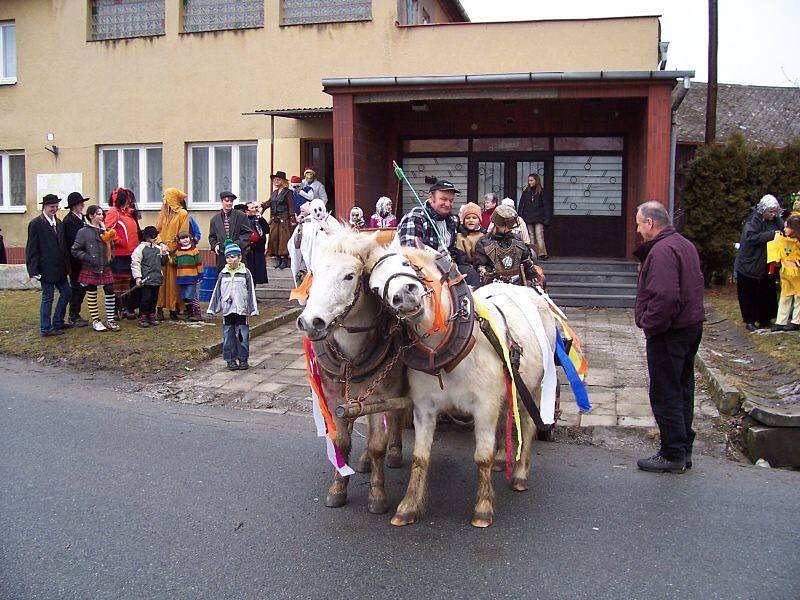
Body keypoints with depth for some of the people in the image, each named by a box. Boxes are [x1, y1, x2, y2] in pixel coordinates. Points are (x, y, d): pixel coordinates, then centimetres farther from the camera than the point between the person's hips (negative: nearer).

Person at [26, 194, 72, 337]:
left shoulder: (59, 223, 12)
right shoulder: (35, 224, -9)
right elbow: (32, 249, -11)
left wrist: (67, 265, 13)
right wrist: (35, 270, -15)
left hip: (59, 268, 8)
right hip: (46, 269, -8)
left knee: (66, 293, 13)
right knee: (48, 297, 0)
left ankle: (58, 322, 27)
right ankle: (46, 329, 10)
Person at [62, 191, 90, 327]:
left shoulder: (82, 218, 12)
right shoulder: (68, 221, -14)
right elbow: (74, 242, -20)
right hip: (75, 261, -8)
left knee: (82, 287, 12)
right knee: (76, 287, -1)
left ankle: (75, 314, 22)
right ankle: (73, 317, 9)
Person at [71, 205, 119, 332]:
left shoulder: (105, 230, 10)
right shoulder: (83, 232, -5)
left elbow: (111, 247, 23)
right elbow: (75, 250, -6)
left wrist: (111, 256, 6)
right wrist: (88, 258, -14)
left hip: (106, 268, 4)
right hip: (90, 269, -4)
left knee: (110, 293, 1)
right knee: (92, 296, 5)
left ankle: (111, 319, 10)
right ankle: (95, 321, 14)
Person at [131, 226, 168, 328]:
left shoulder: (159, 248, 14)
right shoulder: (140, 248, -5)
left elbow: (164, 262, 23)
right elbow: (135, 264, -8)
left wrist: (165, 255, 3)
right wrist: (137, 277, -14)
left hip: (157, 279, 6)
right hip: (146, 280, -6)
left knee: (154, 298, 11)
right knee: (145, 298, -4)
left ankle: (152, 315, 21)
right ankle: (142, 317, 5)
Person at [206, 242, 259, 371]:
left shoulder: (245, 273, 0)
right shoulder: (223, 273, 6)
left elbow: (251, 292, 1)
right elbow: (217, 292, 10)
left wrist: (253, 309, -3)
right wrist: (212, 308, 8)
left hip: (241, 309, -2)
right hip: (227, 309, 2)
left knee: (242, 335, 1)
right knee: (228, 335, 5)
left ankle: (243, 359, 10)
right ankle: (231, 359, 13)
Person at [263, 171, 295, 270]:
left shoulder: (288, 192, -4)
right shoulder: (275, 192, 17)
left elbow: (291, 206, -8)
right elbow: (269, 202, 13)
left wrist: (292, 220, -13)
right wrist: (262, 207, -6)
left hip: (284, 220, -7)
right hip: (274, 220, 7)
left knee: (284, 239, -7)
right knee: (274, 238, 5)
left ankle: (285, 260, -2)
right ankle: (279, 260, 12)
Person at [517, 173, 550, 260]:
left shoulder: (541, 192, 3)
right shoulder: (525, 192, 11)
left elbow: (546, 206, 2)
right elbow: (520, 205, 14)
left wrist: (546, 218, -5)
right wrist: (519, 216, 6)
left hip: (538, 218, -3)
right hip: (528, 218, 4)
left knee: (539, 235, -11)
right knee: (531, 236, 4)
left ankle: (542, 253, -13)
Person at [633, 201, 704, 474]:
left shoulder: (662, 251, -20)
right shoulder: (685, 244, 13)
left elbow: (665, 297, -29)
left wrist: (649, 324, -18)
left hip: (669, 333, -10)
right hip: (692, 326, 11)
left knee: (665, 395, -1)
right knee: (682, 390, 17)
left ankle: (673, 455, 7)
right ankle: (683, 450, 27)